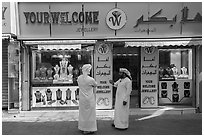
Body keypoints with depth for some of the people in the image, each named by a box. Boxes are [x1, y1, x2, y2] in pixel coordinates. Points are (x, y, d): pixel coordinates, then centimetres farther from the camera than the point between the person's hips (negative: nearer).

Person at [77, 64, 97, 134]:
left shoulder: (79, 78, -5)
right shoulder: (91, 79, -20)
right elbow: (95, 85, -1)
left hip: (81, 98, 5)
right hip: (90, 99, -5)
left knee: (82, 113, 18)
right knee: (90, 113, 8)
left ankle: (82, 128, 30)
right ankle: (89, 129, 18)